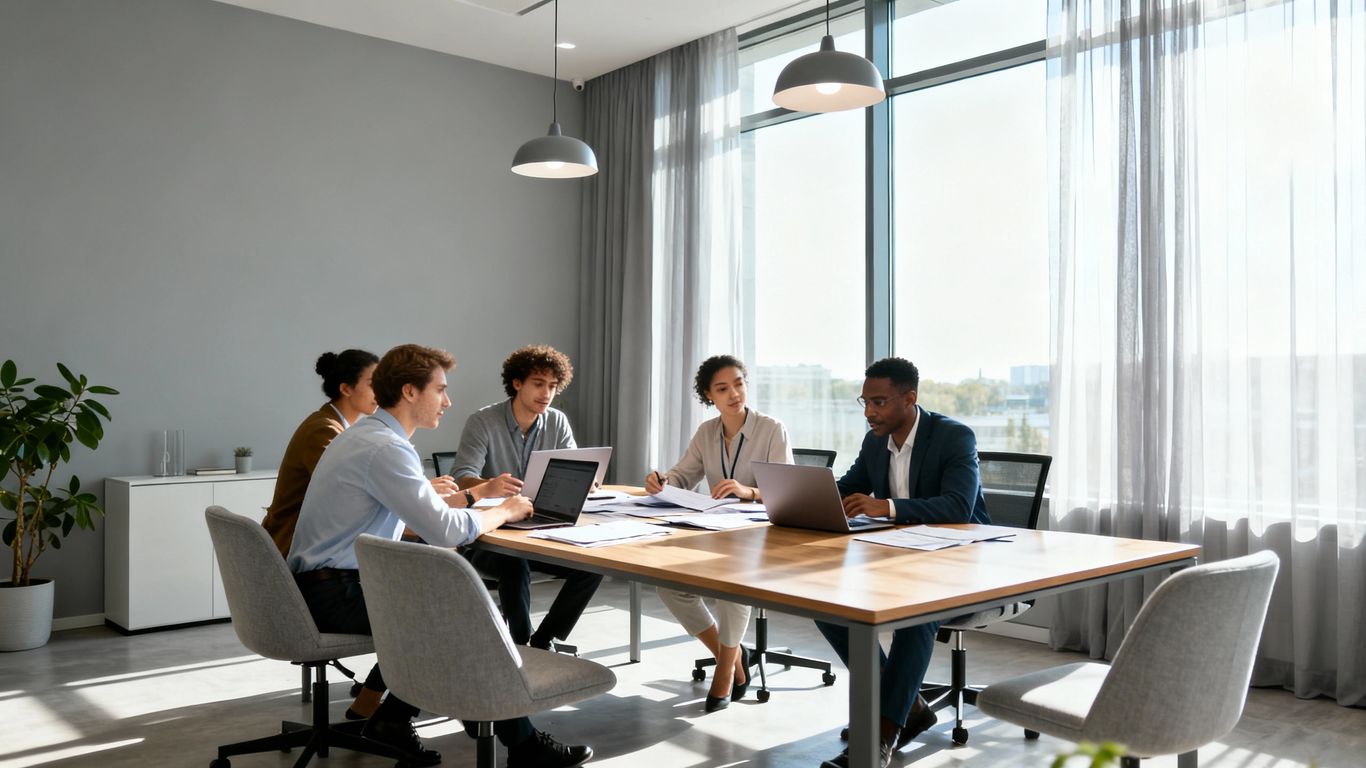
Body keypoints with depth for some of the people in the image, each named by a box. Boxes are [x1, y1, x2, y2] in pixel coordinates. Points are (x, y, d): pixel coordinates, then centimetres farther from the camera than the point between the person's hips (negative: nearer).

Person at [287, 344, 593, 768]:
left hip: (324, 582, 10)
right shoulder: (385, 447, -21)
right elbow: (445, 531, -25)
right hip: (337, 593, -10)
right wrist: (504, 512, -8)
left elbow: (421, 509, 18)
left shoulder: (368, 434, 11)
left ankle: (389, 715, 16)